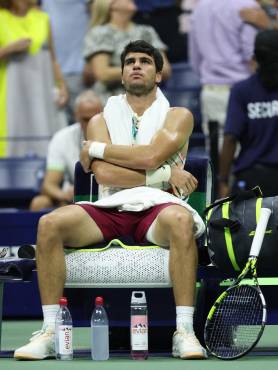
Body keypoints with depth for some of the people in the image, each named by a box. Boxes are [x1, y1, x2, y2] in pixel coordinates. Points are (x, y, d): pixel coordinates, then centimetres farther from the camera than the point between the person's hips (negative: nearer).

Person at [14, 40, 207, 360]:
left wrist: (96, 148, 3)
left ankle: (184, 332, -38)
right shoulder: (101, 120, 19)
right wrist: (165, 174, -6)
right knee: (50, 223, -25)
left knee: (181, 220, -39)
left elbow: (150, 156, -8)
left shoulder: (178, 116, 13)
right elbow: (103, 174, 0)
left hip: (156, 207, -2)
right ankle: (49, 331, -23)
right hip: (109, 210, 2)